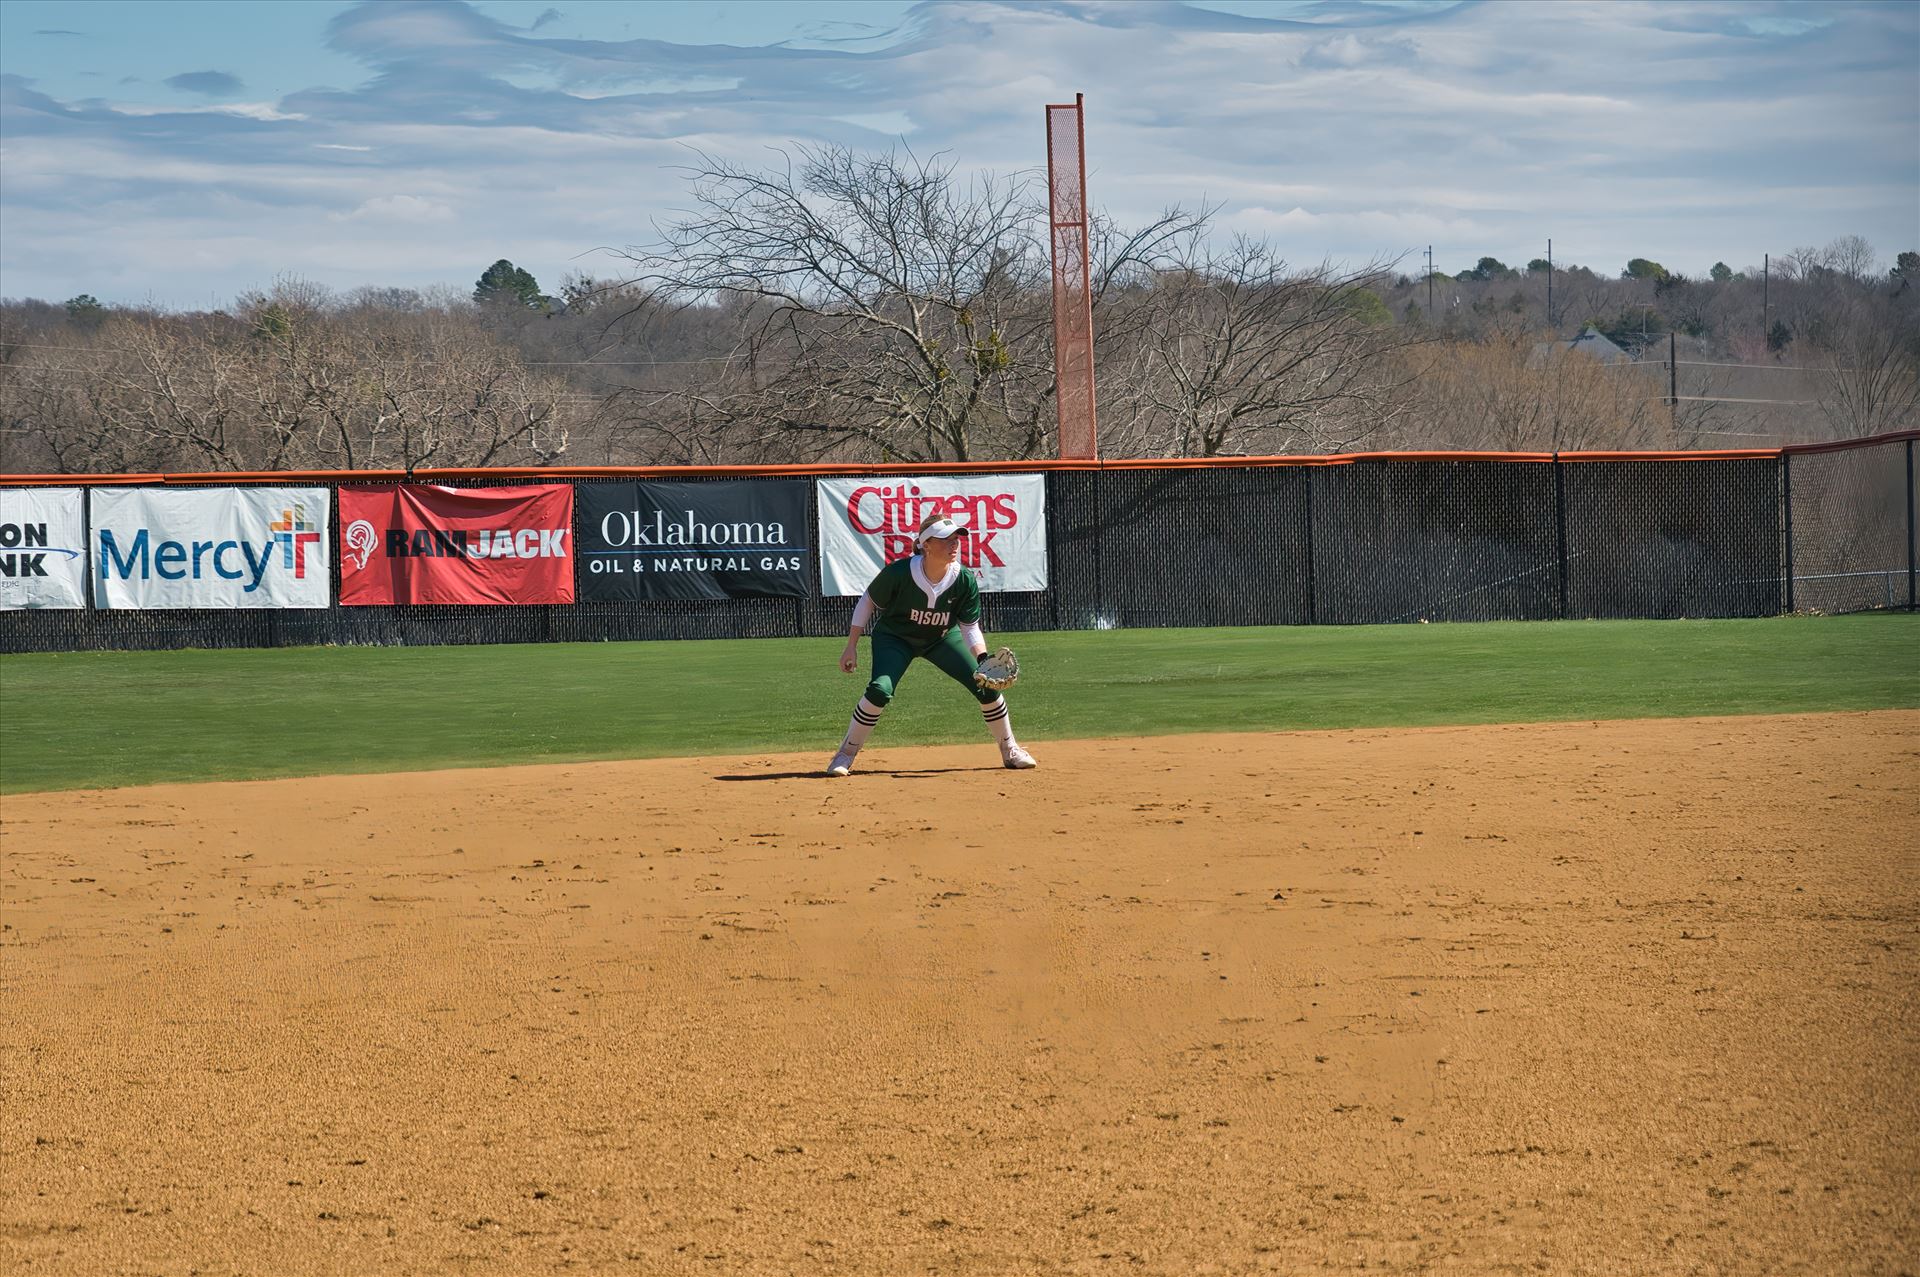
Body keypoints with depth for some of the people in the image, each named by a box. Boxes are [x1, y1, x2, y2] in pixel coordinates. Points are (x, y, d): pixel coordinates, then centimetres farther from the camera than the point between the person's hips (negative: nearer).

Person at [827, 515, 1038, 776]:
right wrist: (852, 646, -13)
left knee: (987, 685, -8)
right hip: (895, 637, -3)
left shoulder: (965, 581, -23)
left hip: (942, 639, 3)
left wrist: (983, 660, -29)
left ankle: (1010, 752, 13)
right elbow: (868, 602, -14)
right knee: (880, 690, -27)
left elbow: (970, 628, -12)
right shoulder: (899, 573, -30)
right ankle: (846, 755, -10)